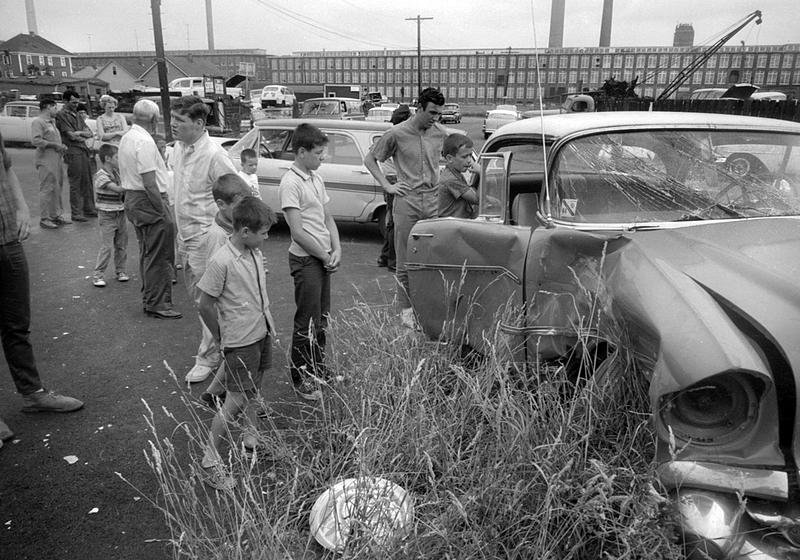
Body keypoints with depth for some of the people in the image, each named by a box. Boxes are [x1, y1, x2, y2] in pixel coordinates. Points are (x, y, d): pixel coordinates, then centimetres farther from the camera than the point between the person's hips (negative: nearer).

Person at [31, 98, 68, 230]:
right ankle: (44, 219, -3)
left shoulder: (52, 122, 22)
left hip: (57, 159, 9)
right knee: (47, 189, -8)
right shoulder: (37, 122, -7)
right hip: (46, 161, -9)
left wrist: (62, 146, 9)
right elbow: (35, 140, -18)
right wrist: (55, 145, -17)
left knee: (58, 189, 12)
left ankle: (56, 215, 21)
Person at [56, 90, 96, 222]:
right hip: (73, 152, -8)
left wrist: (78, 133, -6)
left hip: (84, 150, 8)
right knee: (75, 184, -5)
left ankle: (89, 209, 21)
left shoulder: (77, 115, 19)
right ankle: (76, 213, -1)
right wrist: (83, 133, 2)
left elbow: (90, 133, 11)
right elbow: (71, 135, -12)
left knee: (87, 182, 12)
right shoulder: (61, 115, -5)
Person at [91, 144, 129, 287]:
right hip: (107, 216, -7)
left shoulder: (117, 172, 8)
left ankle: (120, 270, 25)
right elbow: (117, 189, -26)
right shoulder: (101, 176, -15)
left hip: (120, 214, 7)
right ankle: (98, 274, 3)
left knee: (122, 245, 12)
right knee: (106, 247, -6)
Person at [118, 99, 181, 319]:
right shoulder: (145, 142, -19)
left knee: (146, 252, 19)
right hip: (148, 201, -10)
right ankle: (158, 304, 2)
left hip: (132, 199, 10)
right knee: (157, 257, -4)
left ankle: (148, 298, 28)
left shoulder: (126, 138, 12)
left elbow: (127, 175, 16)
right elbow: (149, 183, -23)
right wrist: (163, 211, -20)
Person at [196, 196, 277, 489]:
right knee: (235, 400, -2)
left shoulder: (255, 254, 2)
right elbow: (205, 305, -16)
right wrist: (221, 338, -6)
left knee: (253, 391, 21)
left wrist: (268, 325, 12)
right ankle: (210, 459, 11)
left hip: (262, 334, 8)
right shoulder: (222, 262, -23)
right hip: (240, 342, -7)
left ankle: (252, 438, 40)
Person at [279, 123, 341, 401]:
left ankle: (318, 369, 33)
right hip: (305, 260, -8)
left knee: (321, 318, 18)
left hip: (324, 258, 8)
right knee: (307, 322, 0)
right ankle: (300, 379, 15)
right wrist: (325, 256, -11)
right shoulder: (290, 183, -16)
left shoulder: (316, 178, 10)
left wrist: (336, 250, -1)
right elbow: (298, 232, -19)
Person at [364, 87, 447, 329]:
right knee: (406, 261, 3)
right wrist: (387, 186, -4)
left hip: (433, 201, 3)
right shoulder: (397, 133, -5)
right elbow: (370, 159, 3)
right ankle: (406, 309, 13)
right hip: (407, 202, -3)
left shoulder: (441, 133, 5)